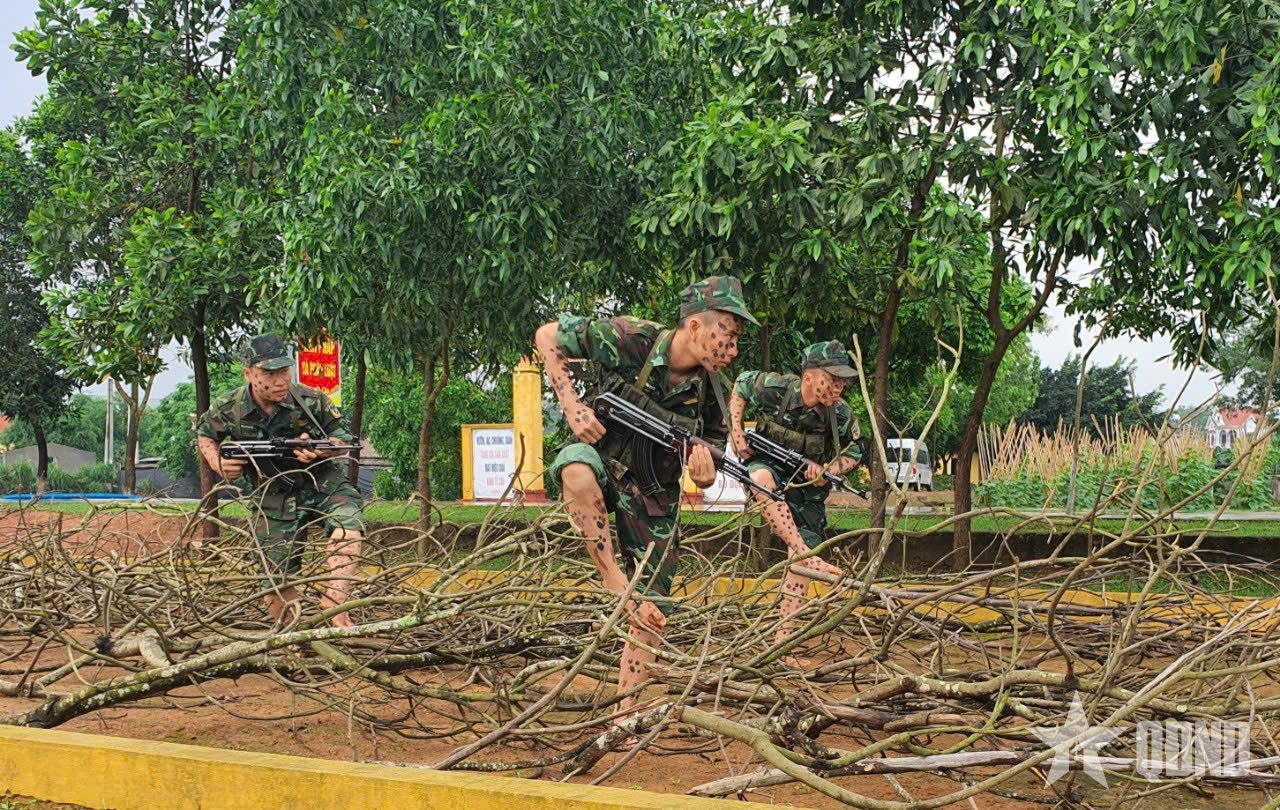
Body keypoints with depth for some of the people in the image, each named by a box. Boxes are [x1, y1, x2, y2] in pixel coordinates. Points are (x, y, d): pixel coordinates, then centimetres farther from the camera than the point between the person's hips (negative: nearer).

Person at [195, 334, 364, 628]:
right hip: (273, 497, 1)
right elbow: (204, 435, 10)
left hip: (322, 484, -1)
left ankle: (334, 599, -36)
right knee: (278, 582, 2)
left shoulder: (311, 401, -16)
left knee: (348, 522, -34)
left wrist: (317, 450, -27)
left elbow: (341, 438, -5)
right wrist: (217, 463, -11)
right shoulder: (229, 409, -11)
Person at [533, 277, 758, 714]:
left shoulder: (714, 391, -8)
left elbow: (706, 472, 1)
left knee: (651, 614, 0)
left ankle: (625, 712, 15)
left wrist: (704, 474, -25)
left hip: (653, 498, 3)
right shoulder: (627, 339, -21)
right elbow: (547, 336, -9)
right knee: (579, 468, -41)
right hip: (601, 460, -3)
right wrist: (572, 405, -19)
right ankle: (613, 578, -26)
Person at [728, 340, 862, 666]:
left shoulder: (842, 415, -16)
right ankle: (809, 556, -47)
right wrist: (736, 433, -9)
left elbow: (852, 456, 1)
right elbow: (740, 386, -1)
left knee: (800, 560, -4)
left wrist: (827, 470, -20)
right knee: (763, 479, -41)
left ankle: (783, 641, 4)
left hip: (806, 485, 3)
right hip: (768, 464, -2)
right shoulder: (774, 388, -23)